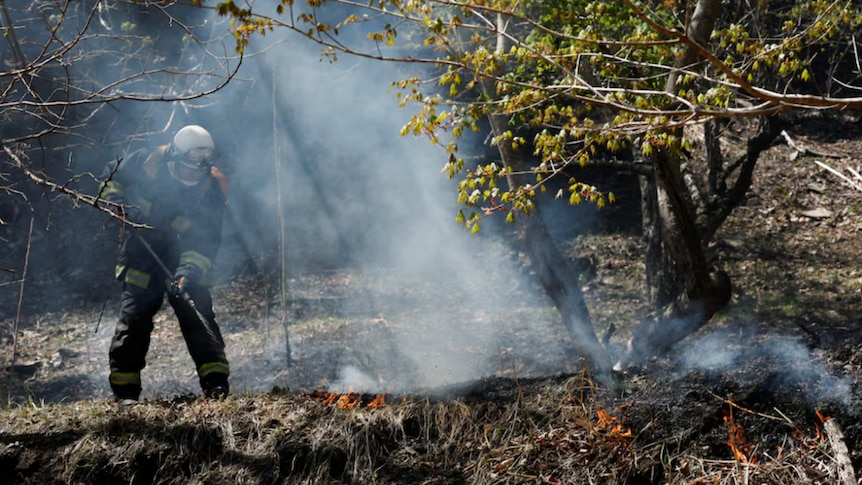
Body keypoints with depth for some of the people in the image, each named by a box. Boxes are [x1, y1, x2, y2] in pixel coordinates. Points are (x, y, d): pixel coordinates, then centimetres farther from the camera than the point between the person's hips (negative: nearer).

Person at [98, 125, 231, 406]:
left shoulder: (212, 188, -14)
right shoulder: (147, 163, -13)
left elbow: (206, 241, -17)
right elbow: (111, 176, 6)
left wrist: (187, 272, -31)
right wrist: (116, 201, -14)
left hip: (186, 260, 0)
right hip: (143, 256, 0)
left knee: (198, 314, -13)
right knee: (134, 317, -7)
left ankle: (216, 383, -11)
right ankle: (125, 391, -1)